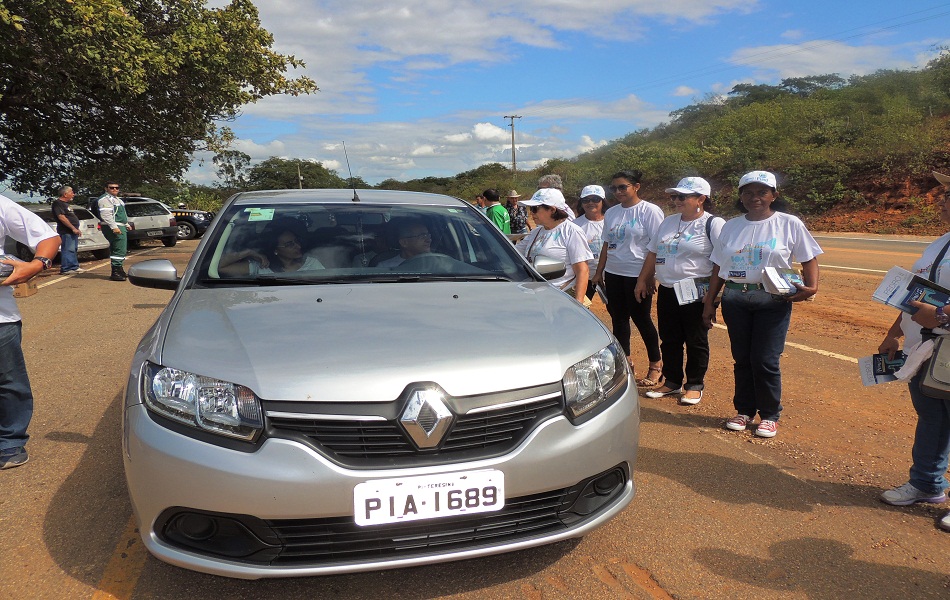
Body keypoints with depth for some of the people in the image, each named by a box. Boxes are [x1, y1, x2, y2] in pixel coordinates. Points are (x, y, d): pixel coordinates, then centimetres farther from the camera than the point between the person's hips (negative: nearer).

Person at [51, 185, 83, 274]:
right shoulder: (58, 203, -11)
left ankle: (74, 267, 21)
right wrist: (73, 228, -23)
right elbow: (61, 217, -22)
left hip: (72, 231, 11)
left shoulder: (65, 203, 20)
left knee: (73, 250, 14)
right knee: (68, 250, -11)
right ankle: (66, 269, -10)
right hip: (66, 231, -11)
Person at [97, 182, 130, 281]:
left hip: (120, 227, 11)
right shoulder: (105, 199, -11)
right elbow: (105, 215, -22)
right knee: (120, 250, -16)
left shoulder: (116, 199, 22)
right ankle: (115, 273, -17)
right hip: (114, 227, -11)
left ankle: (119, 270, 25)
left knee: (117, 250, 17)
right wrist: (114, 227, -28)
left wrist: (126, 224, 30)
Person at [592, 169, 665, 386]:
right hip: (613, 273, 6)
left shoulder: (649, 211, -8)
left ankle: (656, 365, 16)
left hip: (637, 274, -6)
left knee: (641, 318, 0)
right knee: (618, 317, 10)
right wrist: (599, 271, 14)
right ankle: (625, 362, 23)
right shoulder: (611, 213, 11)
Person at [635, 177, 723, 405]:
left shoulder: (713, 224, -8)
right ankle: (672, 382, 25)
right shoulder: (668, 222, 13)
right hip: (667, 291, 6)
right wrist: (642, 281, 18)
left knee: (696, 341, 5)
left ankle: (695, 385, 19)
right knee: (669, 339, 12)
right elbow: (653, 253, 19)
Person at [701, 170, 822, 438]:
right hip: (734, 299, 3)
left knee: (765, 361, -4)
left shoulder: (789, 224, 0)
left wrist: (811, 287, -15)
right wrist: (709, 301, 10)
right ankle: (744, 411, 23)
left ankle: (769, 415, 14)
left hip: (773, 300, -3)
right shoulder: (731, 226, 10)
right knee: (742, 359, 8)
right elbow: (719, 266, 13)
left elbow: (809, 259, 3)